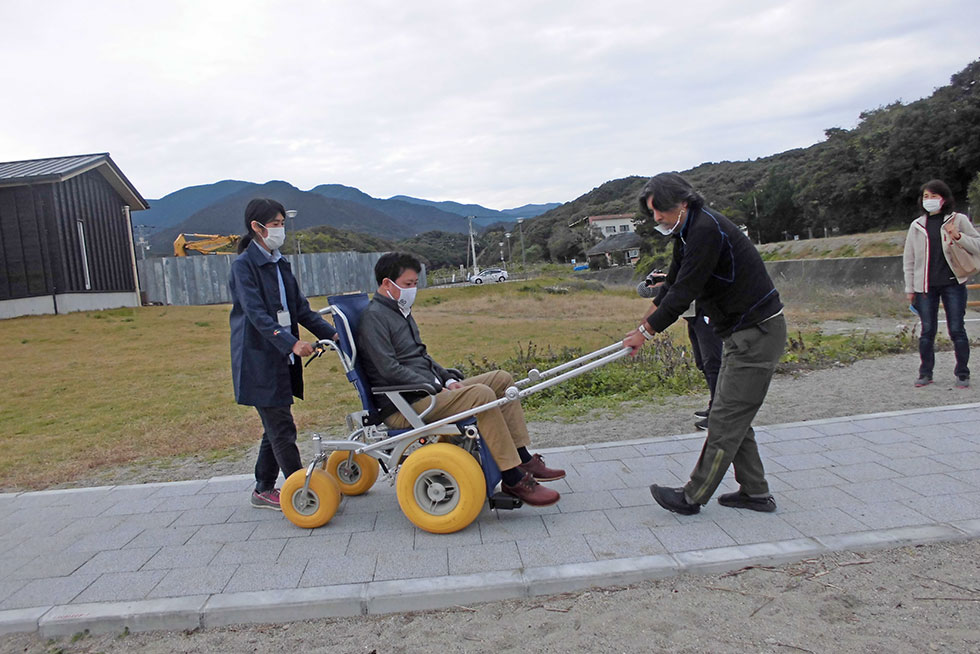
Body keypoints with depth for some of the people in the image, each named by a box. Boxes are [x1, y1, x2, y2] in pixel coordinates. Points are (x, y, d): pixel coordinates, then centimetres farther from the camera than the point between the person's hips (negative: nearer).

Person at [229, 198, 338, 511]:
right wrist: (291, 342, -32)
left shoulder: (280, 263, 14)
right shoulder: (244, 264, -10)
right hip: (259, 361, -8)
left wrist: (330, 333, 2)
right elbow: (257, 313, -20)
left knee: (275, 426, 14)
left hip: (282, 359, 8)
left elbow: (300, 308, 14)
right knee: (282, 429, -4)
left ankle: (264, 490, 26)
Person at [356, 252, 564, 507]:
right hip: (404, 407, -10)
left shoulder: (401, 311, 20)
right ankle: (513, 480, -24)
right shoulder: (374, 317, -11)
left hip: (429, 390, 10)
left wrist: (448, 379, 8)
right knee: (481, 394, -29)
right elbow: (389, 370, -19)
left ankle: (522, 458, 1)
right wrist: (437, 388, -17)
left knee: (501, 379, 3)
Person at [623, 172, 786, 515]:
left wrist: (647, 330, -12)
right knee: (733, 417, 15)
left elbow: (684, 292, -22)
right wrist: (645, 325, 15)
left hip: (758, 332, -11)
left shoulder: (706, 229, -21)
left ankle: (692, 497, 5)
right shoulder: (687, 233, 12)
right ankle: (754, 492, 24)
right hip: (742, 333, 11)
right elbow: (673, 285, 19)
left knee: (725, 419, -4)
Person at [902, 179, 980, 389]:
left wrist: (957, 236, -17)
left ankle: (962, 374, 11)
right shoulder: (917, 225, 9)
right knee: (927, 331, 5)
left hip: (953, 284, -2)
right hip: (925, 286, 2)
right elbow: (909, 259, 11)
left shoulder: (958, 220, 3)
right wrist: (909, 288, 8)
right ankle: (925, 373, 16)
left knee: (956, 330, 0)